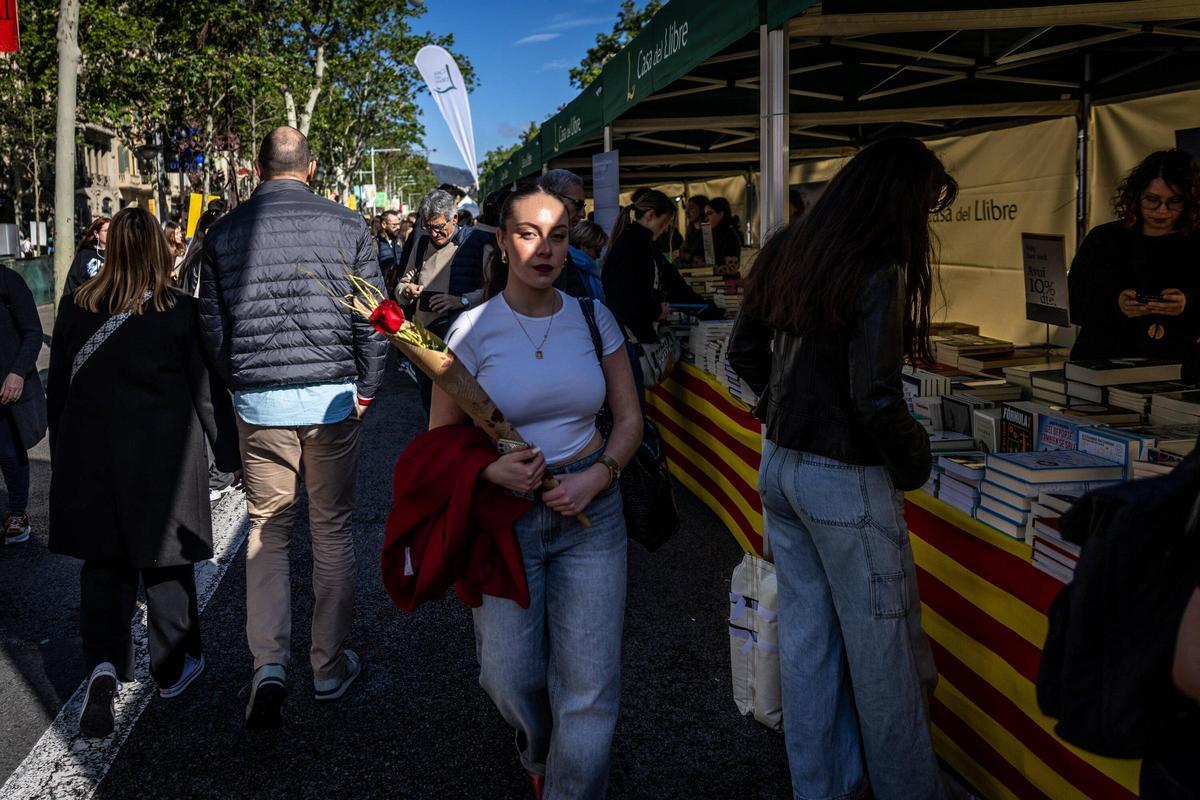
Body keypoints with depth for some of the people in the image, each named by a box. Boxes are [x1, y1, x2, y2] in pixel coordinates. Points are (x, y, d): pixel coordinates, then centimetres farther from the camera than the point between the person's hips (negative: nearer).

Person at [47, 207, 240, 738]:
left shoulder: (76, 307, -1)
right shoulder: (181, 311, -10)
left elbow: (57, 389, 6)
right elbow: (208, 391, -6)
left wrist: (62, 452, 17)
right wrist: (231, 454, 3)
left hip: (90, 455, 2)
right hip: (162, 455, -2)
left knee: (103, 564, 12)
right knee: (164, 560, 12)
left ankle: (104, 664, -6)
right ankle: (173, 668, 24)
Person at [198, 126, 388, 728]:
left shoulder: (225, 232, 3)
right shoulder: (347, 226, -2)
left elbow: (211, 324, 7)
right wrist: (365, 389, 10)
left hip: (257, 401, 1)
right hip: (331, 396, -1)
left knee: (266, 530, 12)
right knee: (332, 530, 10)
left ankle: (269, 663, -1)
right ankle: (330, 667, 19)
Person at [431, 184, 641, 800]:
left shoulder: (592, 318, 1)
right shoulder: (473, 329, -6)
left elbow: (629, 418, 7)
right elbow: (441, 437, 0)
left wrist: (597, 477, -11)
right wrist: (491, 470, -19)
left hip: (589, 511, 1)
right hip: (504, 516, -1)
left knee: (591, 685, -3)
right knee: (511, 679, 8)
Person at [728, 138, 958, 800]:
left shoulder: (786, 251, 5)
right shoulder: (878, 272, -19)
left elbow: (743, 352, 12)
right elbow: (876, 398, -22)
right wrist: (915, 459, -6)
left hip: (779, 466, 8)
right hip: (847, 482, -8)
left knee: (805, 635, 17)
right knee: (883, 650, 8)